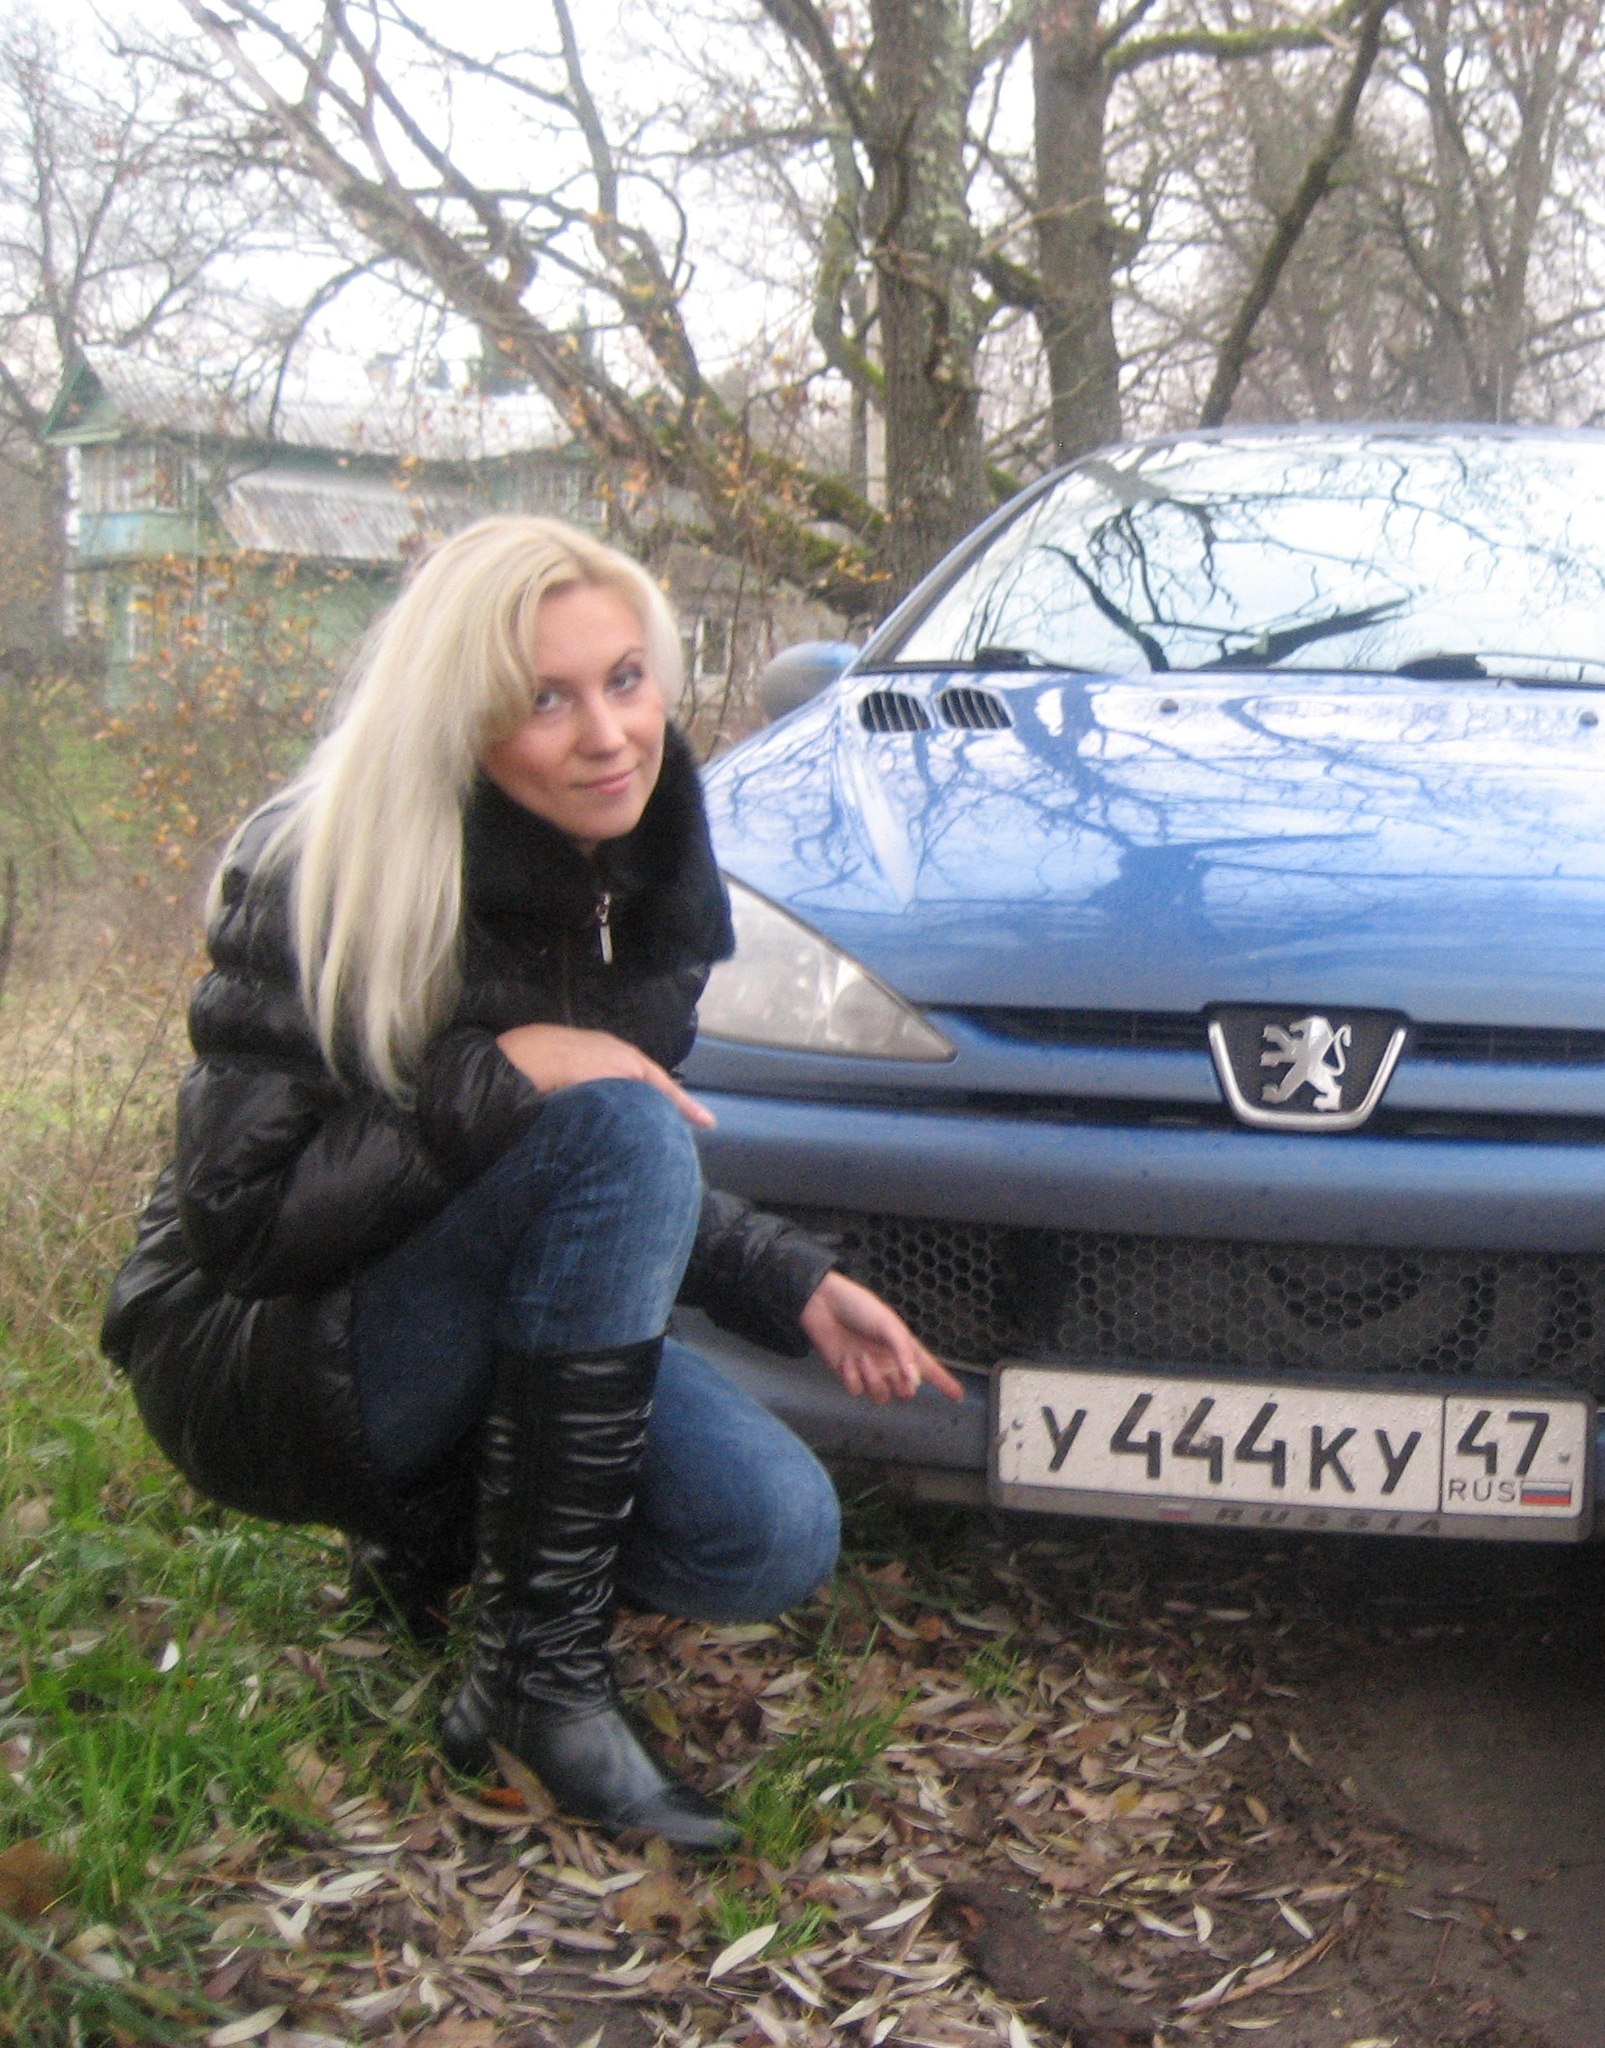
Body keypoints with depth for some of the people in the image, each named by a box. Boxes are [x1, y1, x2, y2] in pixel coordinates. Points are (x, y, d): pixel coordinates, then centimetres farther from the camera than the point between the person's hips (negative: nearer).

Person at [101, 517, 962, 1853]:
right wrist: (497, 1077, -31)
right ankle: (538, 1674, -22)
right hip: (256, 1360, -6)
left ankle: (431, 1527, 12)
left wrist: (794, 1283, -2)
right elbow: (239, 1214, -24)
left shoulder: (650, 889, -1)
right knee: (613, 1128, -31)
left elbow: (636, 1198, 11)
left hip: (461, 1339, 6)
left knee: (778, 1540, -16)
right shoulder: (320, 884, -20)